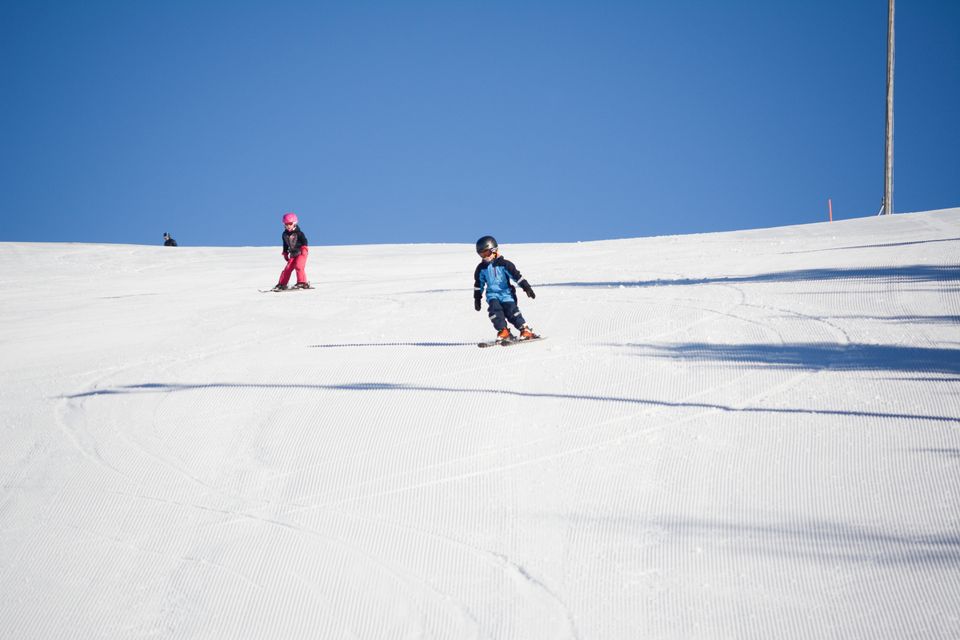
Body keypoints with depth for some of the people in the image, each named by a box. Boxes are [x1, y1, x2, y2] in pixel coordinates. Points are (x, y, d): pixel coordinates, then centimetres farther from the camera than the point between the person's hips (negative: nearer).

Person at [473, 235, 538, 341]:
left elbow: (517, 276, -5)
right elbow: (479, 284, 20)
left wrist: (527, 288, -9)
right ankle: (503, 331, -21)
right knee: (495, 309, -24)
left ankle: (525, 330, -15)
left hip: (506, 293, -3)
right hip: (492, 294, 3)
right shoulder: (481, 268, 8)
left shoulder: (504, 264, -4)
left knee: (511, 310, -20)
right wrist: (477, 299, 21)